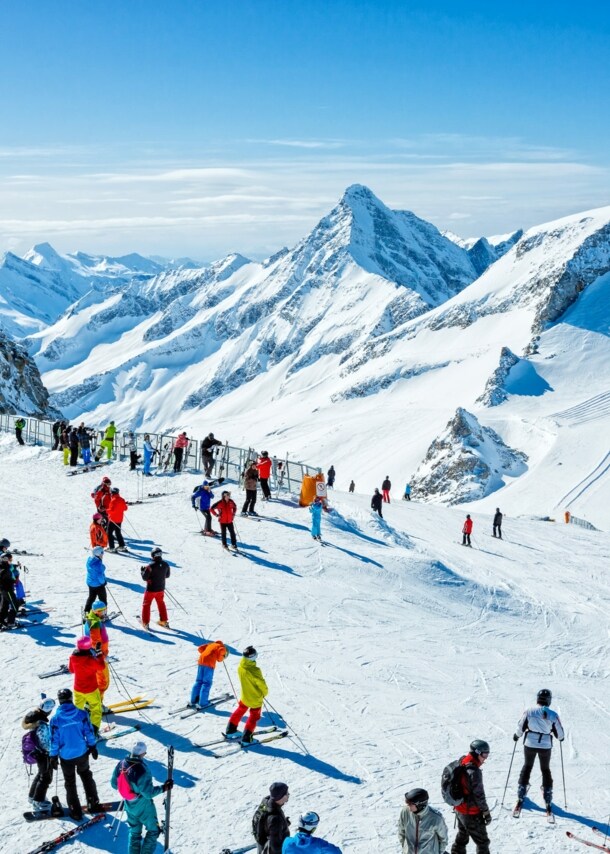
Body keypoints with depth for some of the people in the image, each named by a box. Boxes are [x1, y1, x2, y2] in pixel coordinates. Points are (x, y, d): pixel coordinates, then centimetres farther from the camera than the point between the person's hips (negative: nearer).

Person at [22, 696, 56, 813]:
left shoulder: (32, 716, -9)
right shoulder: (42, 725, -33)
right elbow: (46, 744, -27)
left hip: (35, 752, 8)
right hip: (43, 754, -8)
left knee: (41, 773, 27)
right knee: (46, 777, 10)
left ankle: (33, 796, 40)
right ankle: (38, 802, 20)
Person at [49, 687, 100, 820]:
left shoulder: (55, 719, -19)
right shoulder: (82, 714, -15)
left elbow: (54, 740, -11)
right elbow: (89, 732, -7)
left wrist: (53, 757, 1)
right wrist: (93, 747, 8)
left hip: (66, 756, -2)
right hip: (82, 753, 2)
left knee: (70, 783, 17)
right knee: (86, 777, 26)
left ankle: (75, 811, 23)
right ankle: (93, 804, 32)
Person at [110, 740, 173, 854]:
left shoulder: (120, 764, -13)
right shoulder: (142, 770, -33)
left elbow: (114, 784, 1)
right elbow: (148, 793, -25)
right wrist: (164, 788, -13)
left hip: (128, 805, 6)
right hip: (143, 807, -6)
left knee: (134, 832, 25)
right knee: (153, 830, 17)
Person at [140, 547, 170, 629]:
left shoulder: (150, 566, -24)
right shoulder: (165, 564, -8)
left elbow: (145, 577, -17)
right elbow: (167, 575, 5)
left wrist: (142, 570, 0)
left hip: (151, 589, -5)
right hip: (161, 588, 5)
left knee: (146, 604, 13)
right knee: (161, 603, 23)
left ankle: (145, 622, 16)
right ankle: (164, 621, 29)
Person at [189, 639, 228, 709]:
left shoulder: (211, 645, 30)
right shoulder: (222, 648, 12)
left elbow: (200, 648, 27)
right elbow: (220, 651, -11)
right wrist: (220, 659, 7)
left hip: (201, 661, 6)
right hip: (209, 664, -6)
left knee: (199, 681, 15)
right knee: (207, 683, -1)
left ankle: (193, 701, 17)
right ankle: (202, 703, -4)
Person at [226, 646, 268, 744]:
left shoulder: (240, 668, -15)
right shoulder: (255, 670, -34)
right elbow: (261, 684, -23)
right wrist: (265, 692, -2)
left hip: (244, 696, 5)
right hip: (256, 698, -5)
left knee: (240, 711, 29)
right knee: (254, 717, 15)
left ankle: (230, 729, 37)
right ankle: (246, 738, 15)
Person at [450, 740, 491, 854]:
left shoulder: (461, 762, -3)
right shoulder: (474, 772, -29)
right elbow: (479, 795, -23)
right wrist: (486, 812, -11)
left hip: (459, 809, 9)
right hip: (471, 814, -9)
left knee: (462, 836, 27)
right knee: (482, 841, 7)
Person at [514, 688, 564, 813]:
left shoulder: (529, 711, -12)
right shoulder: (553, 715, -12)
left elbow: (520, 727, -3)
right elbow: (559, 733, -2)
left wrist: (517, 735, 17)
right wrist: (561, 737, 21)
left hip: (530, 744, 0)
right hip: (545, 746, 0)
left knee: (527, 766, 22)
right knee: (546, 770, 19)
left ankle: (520, 797, 22)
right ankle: (548, 801, 19)